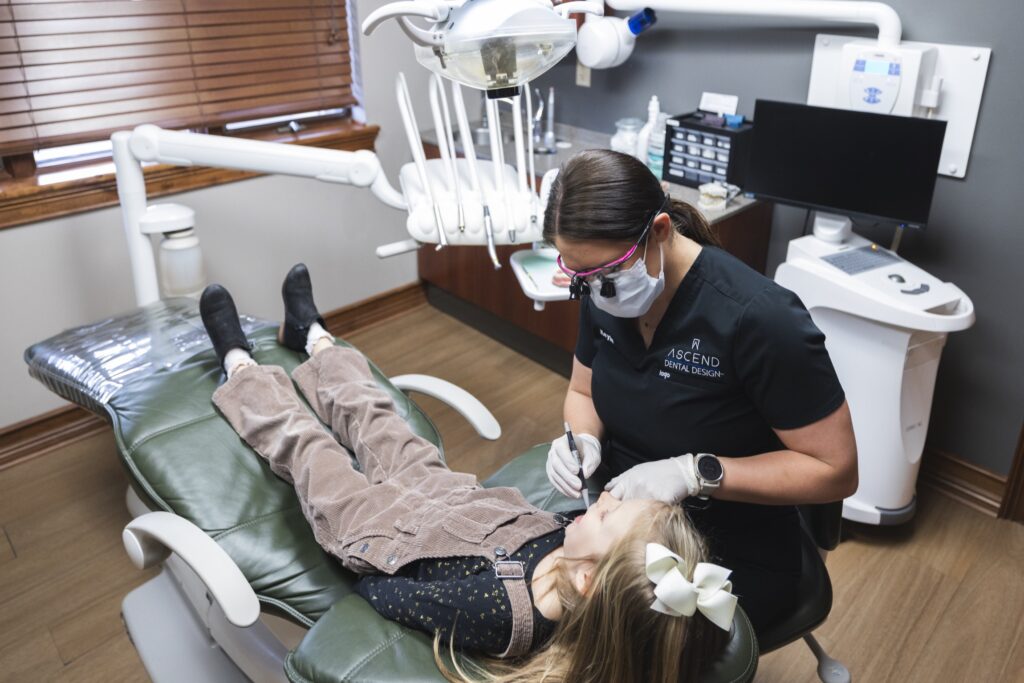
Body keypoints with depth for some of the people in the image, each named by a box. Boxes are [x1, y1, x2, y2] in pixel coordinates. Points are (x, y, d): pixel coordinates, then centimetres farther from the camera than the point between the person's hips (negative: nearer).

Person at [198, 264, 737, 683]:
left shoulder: (495, 609, -46)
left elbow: (373, 591, -28)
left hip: (377, 525, -5)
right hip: (446, 492, 5)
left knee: (299, 441, 18)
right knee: (372, 416, 25)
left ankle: (240, 366, 52)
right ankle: (313, 339, 58)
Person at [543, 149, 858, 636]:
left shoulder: (760, 321, -26)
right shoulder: (603, 294, -6)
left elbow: (835, 470, -18)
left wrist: (694, 472, -28)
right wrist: (583, 441, -13)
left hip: (732, 559, -5)